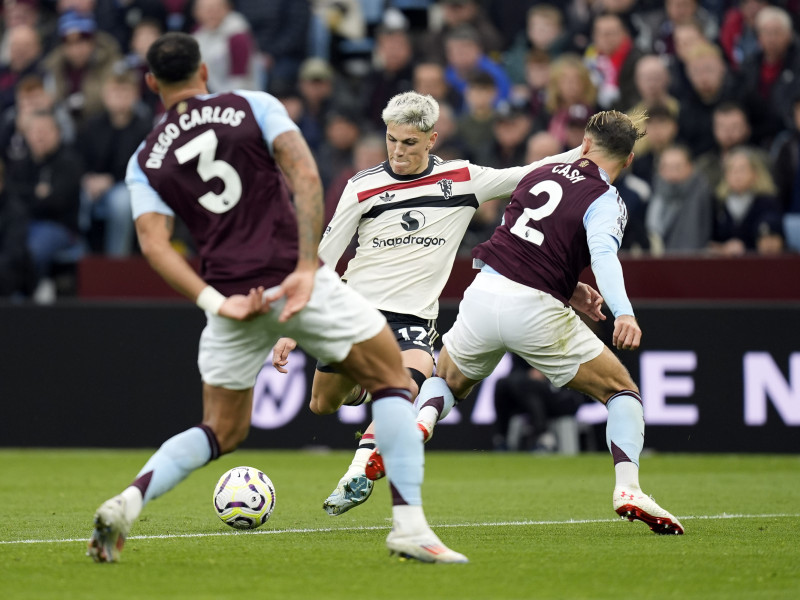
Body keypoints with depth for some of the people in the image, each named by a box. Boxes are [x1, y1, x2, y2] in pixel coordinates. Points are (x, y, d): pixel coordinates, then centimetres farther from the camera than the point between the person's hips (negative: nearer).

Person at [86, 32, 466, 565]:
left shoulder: (145, 161, 13)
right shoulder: (253, 106, 7)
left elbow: (154, 241, -3)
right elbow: (305, 175, -8)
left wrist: (215, 302, -10)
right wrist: (306, 269, -12)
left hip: (233, 302, 3)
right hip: (297, 279, -3)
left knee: (223, 432, 19)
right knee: (393, 382, 10)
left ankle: (128, 502, -4)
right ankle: (409, 524, -4)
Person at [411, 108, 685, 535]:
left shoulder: (540, 174, 16)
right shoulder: (604, 200, -2)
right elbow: (603, 254, -24)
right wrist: (623, 311, -38)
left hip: (483, 292, 4)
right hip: (535, 312, -4)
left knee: (447, 383, 30)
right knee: (621, 391, 10)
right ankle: (627, 488, -12)